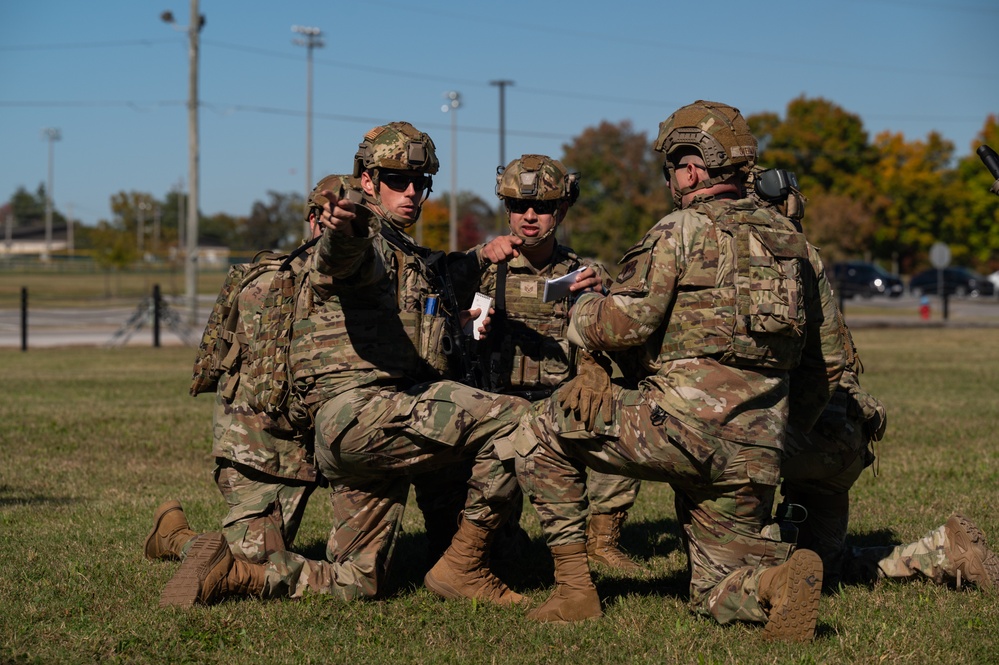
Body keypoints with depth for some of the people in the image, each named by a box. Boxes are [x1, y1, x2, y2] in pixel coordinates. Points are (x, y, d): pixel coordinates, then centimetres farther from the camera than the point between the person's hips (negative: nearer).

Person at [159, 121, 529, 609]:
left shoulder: (416, 260, 29)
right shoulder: (364, 239, -2)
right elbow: (341, 259, -29)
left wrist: (459, 319, 23)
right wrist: (341, 229, -53)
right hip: (358, 408, -10)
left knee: (354, 584, 11)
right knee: (513, 420, -22)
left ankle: (227, 571, 12)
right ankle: (462, 567, -13)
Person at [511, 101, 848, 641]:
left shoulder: (682, 231, -2)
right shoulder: (793, 242, 19)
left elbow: (623, 324, -9)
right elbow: (828, 358, 22)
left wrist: (582, 311, 14)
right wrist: (786, 427, 34)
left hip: (680, 423, -6)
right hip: (752, 455, 6)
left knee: (538, 435, 13)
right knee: (718, 595, 17)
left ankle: (574, 588, 7)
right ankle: (780, 579, -18)